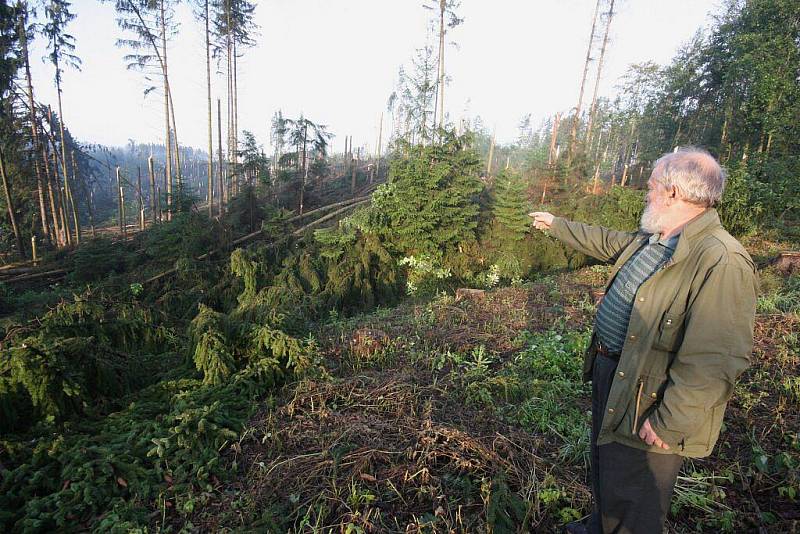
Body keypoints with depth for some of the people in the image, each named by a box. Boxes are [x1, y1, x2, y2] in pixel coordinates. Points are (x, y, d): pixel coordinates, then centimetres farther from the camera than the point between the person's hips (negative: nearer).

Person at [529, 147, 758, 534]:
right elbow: (605, 242, 22)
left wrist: (669, 424, -26)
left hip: (645, 407, -9)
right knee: (603, 466, 30)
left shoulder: (722, 261, -27)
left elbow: (714, 361, -30)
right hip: (609, 372, 9)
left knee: (632, 500, 12)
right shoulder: (651, 241, 2)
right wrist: (555, 225, 30)